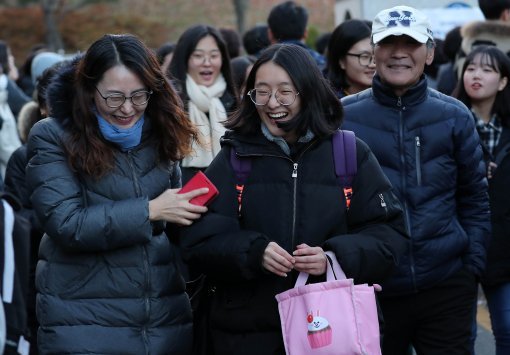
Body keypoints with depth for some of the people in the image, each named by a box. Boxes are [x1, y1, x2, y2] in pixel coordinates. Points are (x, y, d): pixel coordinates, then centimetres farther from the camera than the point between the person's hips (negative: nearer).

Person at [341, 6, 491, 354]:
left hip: (447, 286, 1)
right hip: (370, 289, 0)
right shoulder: (343, 117, 0)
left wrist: (473, 264, 0)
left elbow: (474, 199, 8)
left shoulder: (454, 116, 3)